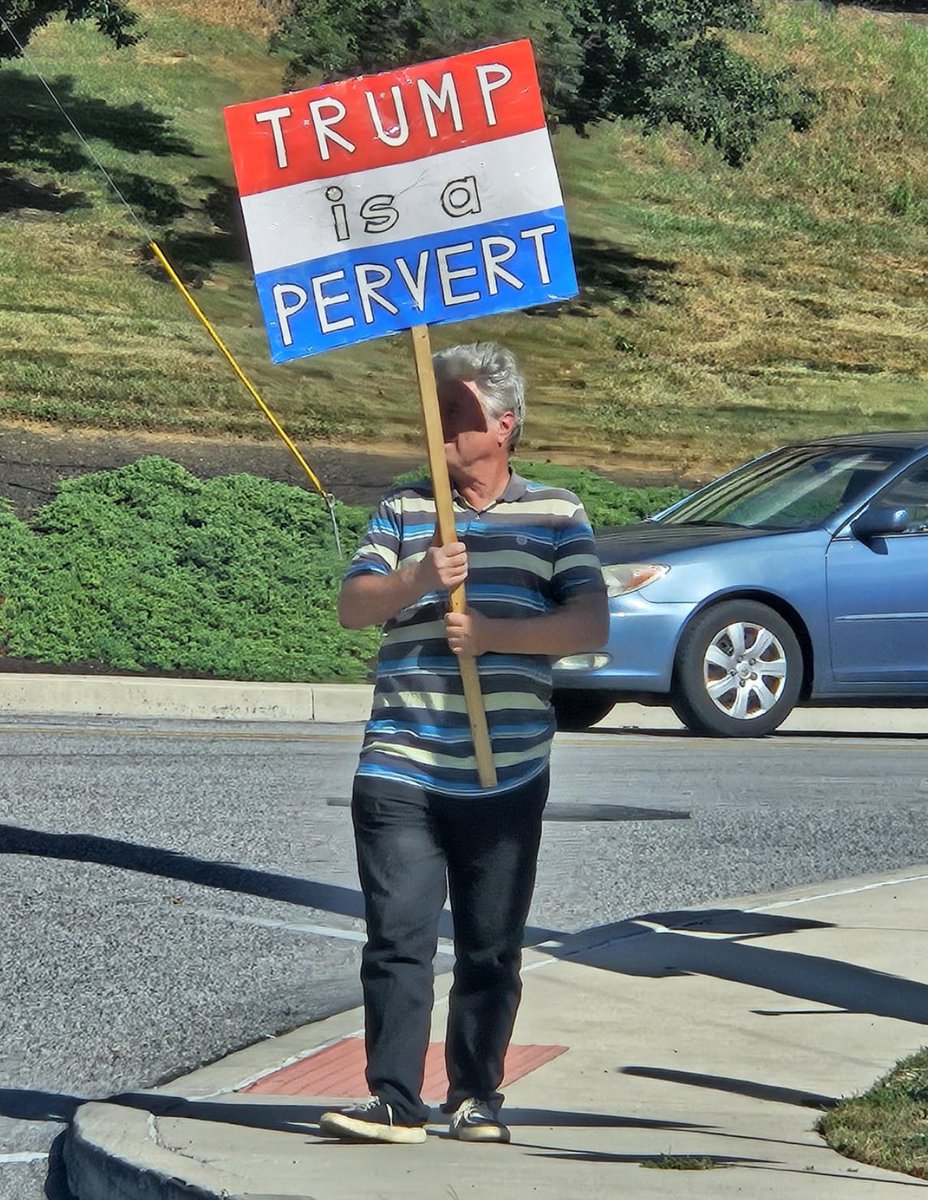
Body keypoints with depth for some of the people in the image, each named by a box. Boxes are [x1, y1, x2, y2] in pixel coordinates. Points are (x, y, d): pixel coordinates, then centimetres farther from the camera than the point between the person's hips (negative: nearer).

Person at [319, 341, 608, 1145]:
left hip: (508, 776, 0)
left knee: (492, 949, 7)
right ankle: (395, 1100, -5)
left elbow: (591, 625, -4)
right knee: (399, 937, -6)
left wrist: (492, 635, -14)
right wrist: (416, 581, -18)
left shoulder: (555, 514, 5)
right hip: (400, 769, 0)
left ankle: (476, 1097, 17)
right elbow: (353, 606, 1)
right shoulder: (402, 509, 11)